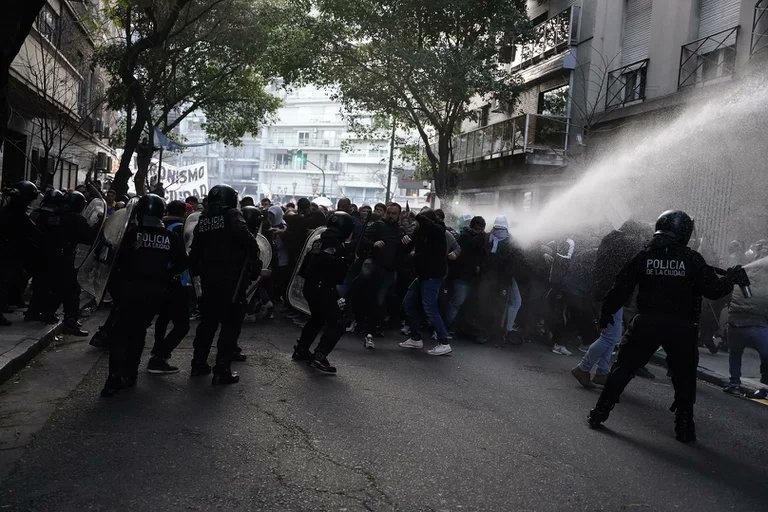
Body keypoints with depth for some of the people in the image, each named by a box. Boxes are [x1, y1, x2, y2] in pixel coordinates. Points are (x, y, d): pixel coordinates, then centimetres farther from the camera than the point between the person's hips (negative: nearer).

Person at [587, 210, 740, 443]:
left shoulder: (645, 255, 1)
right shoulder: (692, 259, -3)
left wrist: (606, 312, 11)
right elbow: (713, 290, -2)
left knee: (623, 368, 11)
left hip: (645, 324, 1)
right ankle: (684, 427, 18)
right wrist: (731, 277, 18)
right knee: (684, 378, 15)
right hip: (681, 328, -1)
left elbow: (621, 288, 1)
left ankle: (599, 413, 13)